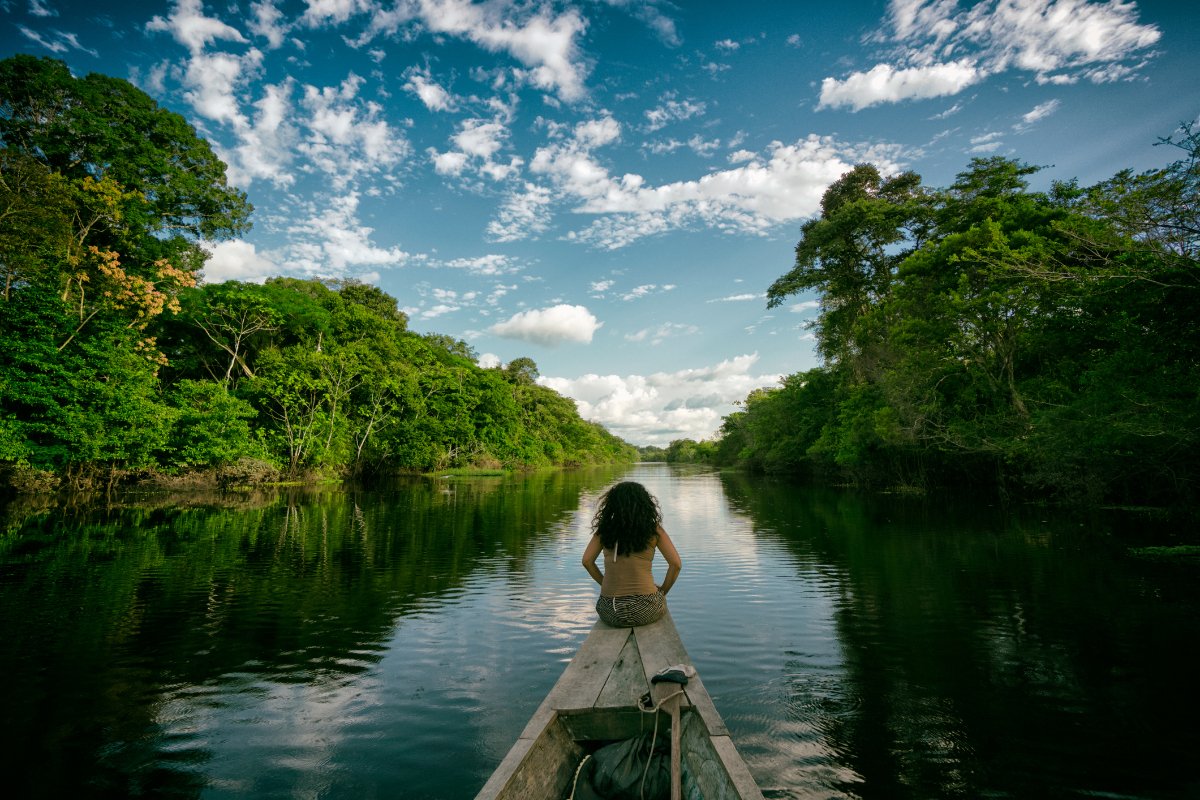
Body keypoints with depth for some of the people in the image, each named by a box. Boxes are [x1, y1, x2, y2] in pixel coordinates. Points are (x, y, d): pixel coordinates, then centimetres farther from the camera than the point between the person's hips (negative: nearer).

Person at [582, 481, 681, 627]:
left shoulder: (604, 528, 2)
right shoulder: (653, 529, -4)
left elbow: (587, 561, 2)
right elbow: (676, 564, -5)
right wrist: (663, 590, 9)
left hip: (609, 613, 2)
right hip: (645, 611, -2)